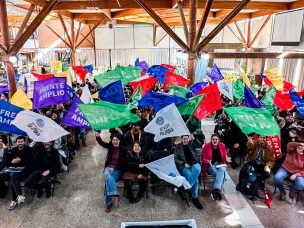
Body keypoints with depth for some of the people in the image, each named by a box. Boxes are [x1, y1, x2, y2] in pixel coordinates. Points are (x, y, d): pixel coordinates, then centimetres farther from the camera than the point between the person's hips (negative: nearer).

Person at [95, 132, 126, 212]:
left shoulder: (123, 150, -5)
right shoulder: (110, 147, 4)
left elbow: (123, 163, -5)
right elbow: (102, 143, -13)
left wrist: (115, 168, -17)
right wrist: (98, 137, -34)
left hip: (118, 170, -2)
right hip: (109, 167, 2)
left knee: (108, 180, -29)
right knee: (108, 175, -34)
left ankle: (108, 203, -23)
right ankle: (115, 196, -41)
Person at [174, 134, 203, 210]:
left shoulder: (191, 143, 12)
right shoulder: (178, 147, 8)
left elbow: (199, 145, -7)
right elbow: (176, 159, 4)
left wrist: (193, 138, -21)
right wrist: (184, 163, -10)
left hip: (194, 163, 2)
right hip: (184, 166, -1)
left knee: (197, 169, -37)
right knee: (195, 178, -29)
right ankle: (195, 198, -16)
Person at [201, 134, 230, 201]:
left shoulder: (222, 145, 4)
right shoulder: (207, 146, -5)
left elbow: (224, 157, 10)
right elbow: (203, 158, -3)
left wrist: (226, 159, -13)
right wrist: (208, 161, -22)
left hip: (220, 165, 3)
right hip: (210, 166, -3)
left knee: (222, 170, -34)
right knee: (222, 174, -31)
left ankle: (216, 190, -35)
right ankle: (218, 190, -28)